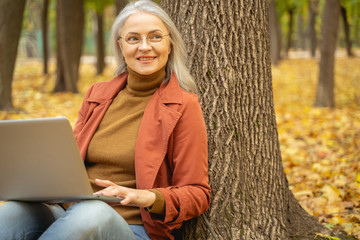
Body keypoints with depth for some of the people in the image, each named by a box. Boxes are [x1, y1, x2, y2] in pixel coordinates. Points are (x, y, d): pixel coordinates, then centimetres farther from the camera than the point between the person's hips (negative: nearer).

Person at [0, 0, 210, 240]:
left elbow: (198, 194, 1)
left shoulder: (182, 106, 1)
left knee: (92, 212, -40)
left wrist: (149, 198, -20)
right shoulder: (97, 95, 17)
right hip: (69, 213, 4)